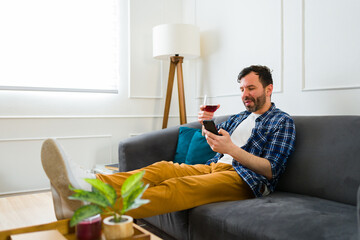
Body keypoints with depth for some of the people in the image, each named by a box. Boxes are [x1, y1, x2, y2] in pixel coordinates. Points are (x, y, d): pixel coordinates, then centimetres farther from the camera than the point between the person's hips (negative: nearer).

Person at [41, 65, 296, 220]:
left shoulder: (282, 121, 7)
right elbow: (212, 139, 29)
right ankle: (90, 184, -42)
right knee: (163, 168, -21)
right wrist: (207, 121, 8)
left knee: (181, 186, -35)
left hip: (248, 179, -7)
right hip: (216, 167, 7)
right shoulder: (239, 117, 29)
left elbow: (271, 170, -6)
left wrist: (232, 150, -18)